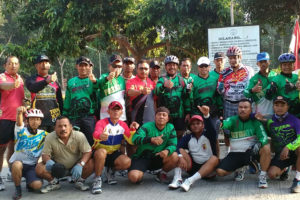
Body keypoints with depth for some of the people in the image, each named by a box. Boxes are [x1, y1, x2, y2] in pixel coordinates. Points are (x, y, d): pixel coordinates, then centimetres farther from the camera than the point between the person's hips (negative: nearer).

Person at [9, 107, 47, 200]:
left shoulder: (43, 134, 6)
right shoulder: (21, 131, -6)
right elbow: (19, 123, -28)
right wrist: (20, 112, -49)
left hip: (32, 166, 2)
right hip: (18, 162, -2)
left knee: (37, 185, -23)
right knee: (17, 164, -38)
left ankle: (29, 183, 16)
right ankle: (18, 189, -13)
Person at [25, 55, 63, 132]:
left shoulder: (55, 81, 16)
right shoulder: (31, 79, 6)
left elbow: (60, 100, 18)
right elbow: (33, 88, -19)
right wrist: (47, 81, -36)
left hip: (54, 118, 3)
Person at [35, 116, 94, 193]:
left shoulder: (79, 136, -15)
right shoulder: (50, 137, -13)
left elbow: (88, 152, -16)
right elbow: (45, 154, -10)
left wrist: (80, 165, -34)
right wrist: (48, 161, -35)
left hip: (75, 166, -1)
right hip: (57, 167, 1)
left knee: (91, 163, -28)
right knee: (39, 168, -23)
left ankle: (79, 181, 2)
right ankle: (54, 182, 7)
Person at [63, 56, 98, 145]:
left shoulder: (93, 81, 7)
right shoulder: (71, 82, 17)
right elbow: (67, 101, 20)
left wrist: (94, 82, -30)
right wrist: (65, 116, 15)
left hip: (89, 117, -3)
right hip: (74, 117, 3)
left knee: (91, 141, -2)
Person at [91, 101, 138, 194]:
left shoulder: (123, 125, 3)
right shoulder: (102, 122, -12)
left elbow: (131, 141, -1)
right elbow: (96, 134, -34)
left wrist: (133, 129, -19)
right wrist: (100, 136, -59)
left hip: (114, 153, 4)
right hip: (99, 152, -4)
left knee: (127, 162, -26)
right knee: (102, 152, -40)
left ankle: (110, 171, 8)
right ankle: (97, 179, -19)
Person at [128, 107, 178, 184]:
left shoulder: (170, 128, -1)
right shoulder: (147, 126, -12)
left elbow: (173, 144, -7)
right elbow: (135, 139, -28)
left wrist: (167, 150, -32)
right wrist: (151, 139, -46)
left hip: (158, 158, 3)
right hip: (142, 157, -3)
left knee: (174, 156, -24)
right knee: (133, 177, -29)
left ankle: (162, 174, 5)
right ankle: (140, 174, 11)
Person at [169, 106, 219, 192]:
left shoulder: (208, 135, -1)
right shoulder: (188, 137, 5)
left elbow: (211, 128, -25)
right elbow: (178, 147, -12)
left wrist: (206, 115, -45)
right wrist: (180, 157, -35)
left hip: (207, 167, -2)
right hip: (192, 167, 2)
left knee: (214, 159, -31)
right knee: (181, 151, -12)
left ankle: (190, 181, -45)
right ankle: (177, 179, -32)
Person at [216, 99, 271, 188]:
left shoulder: (255, 121, 0)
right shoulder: (233, 120, -1)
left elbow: (263, 137, -9)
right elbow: (225, 124, -24)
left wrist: (259, 144, -32)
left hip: (251, 151, -1)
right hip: (235, 153, 1)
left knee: (266, 148, -30)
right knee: (220, 171, -16)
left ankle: (262, 176, -13)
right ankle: (240, 169, 16)